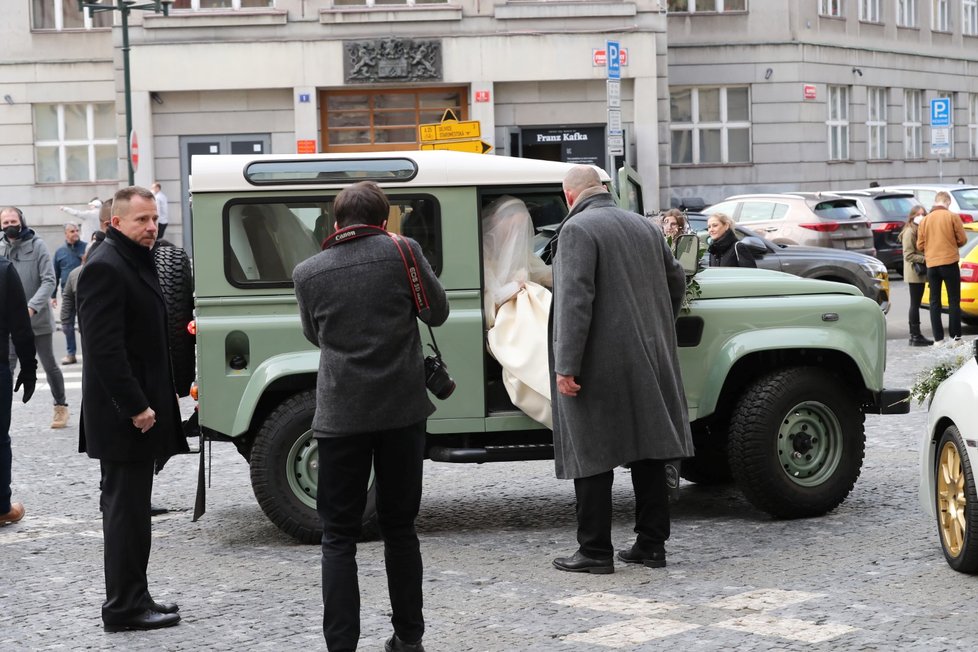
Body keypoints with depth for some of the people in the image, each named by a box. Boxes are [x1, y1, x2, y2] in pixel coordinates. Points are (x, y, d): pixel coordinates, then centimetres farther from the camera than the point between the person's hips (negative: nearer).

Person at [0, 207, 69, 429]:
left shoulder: (37, 245, -7)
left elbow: (49, 281, -12)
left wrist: (32, 306, -25)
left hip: (39, 319, -2)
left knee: (50, 365, 11)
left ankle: (61, 406, 28)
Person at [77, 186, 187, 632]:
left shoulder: (137, 262, 16)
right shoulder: (105, 268, -16)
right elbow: (104, 348, -22)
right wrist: (136, 407, -22)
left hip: (140, 407, 10)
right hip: (123, 415, -10)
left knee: (128, 508, 14)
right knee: (127, 510, -4)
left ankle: (132, 599, 21)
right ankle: (124, 608, 2)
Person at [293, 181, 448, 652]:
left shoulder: (308, 272, -1)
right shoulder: (402, 251, -4)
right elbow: (438, 312, 6)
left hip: (341, 415, -1)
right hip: (403, 410, 1)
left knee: (339, 534, 4)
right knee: (399, 525, 13)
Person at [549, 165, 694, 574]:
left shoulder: (577, 229, -10)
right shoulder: (645, 227, 13)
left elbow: (575, 301, -19)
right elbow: (676, 281, 21)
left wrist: (566, 367, -19)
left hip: (600, 364, -7)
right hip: (648, 363, 7)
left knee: (592, 455, 0)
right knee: (648, 450, 11)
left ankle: (595, 551, 3)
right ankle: (651, 544, 16)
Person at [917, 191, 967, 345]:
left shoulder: (925, 220, 5)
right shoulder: (952, 217, -5)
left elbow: (920, 245, 5)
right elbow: (962, 239, -4)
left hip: (931, 264, 3)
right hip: (950, 262, -3)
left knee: (935, 302, 8)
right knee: (954, 301, 3)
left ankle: (938, 339, 4)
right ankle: (955, 336, -1)